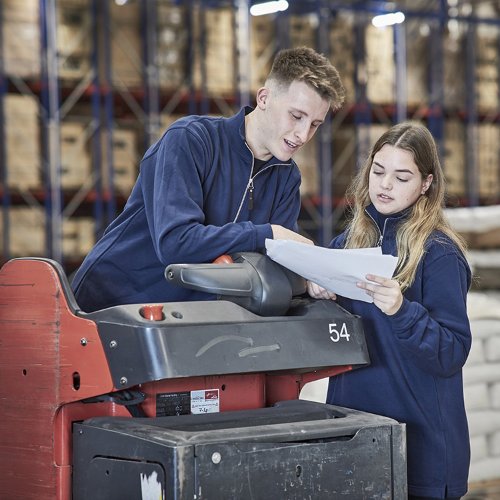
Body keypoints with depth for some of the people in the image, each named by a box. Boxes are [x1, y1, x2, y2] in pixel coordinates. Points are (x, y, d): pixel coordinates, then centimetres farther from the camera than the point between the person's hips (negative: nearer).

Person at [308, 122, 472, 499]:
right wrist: (318, 295, -7)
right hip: (351, 425, 5)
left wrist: (402, 311, -28)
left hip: (418, 437, -5)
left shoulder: (440, 253, -9)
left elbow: (453, 354, -13)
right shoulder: (347, 243, 7)